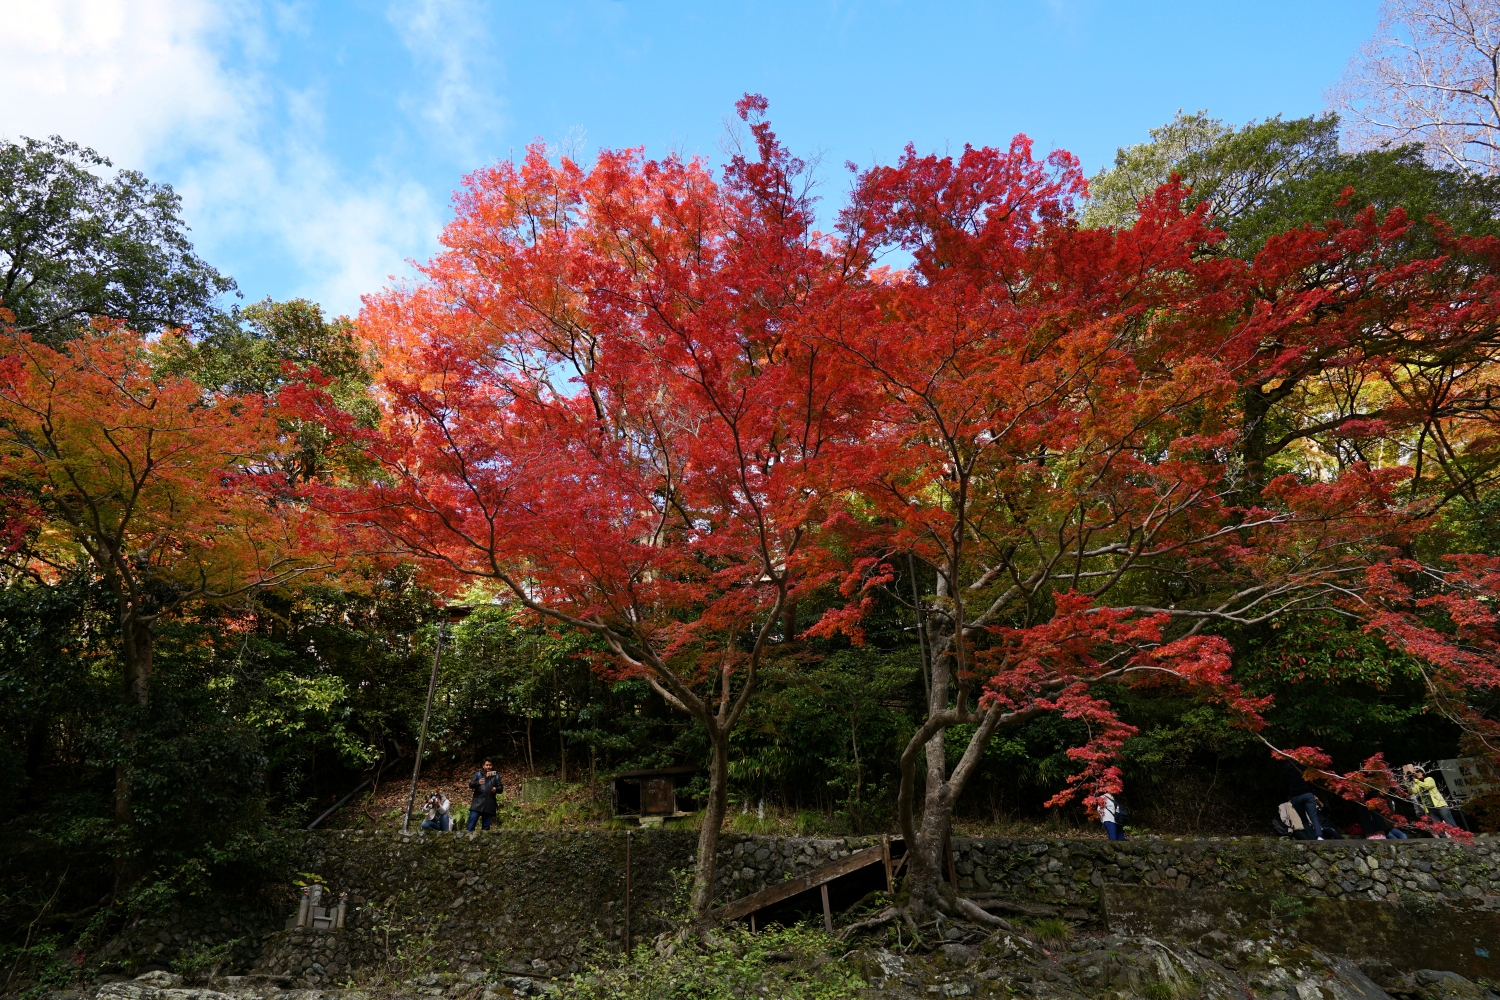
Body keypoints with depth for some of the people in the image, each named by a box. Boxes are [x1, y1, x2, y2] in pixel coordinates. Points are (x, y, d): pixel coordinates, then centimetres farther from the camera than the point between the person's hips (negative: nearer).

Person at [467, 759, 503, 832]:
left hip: (489, 805, 2)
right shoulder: (478, 774, 9)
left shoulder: (496, 776, 13)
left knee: (486, 826, 5)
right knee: (472, 822, -10)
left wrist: (496, 789, -13)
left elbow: (501, 788, 11)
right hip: (477, 803, -2)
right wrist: (478, 783, -23)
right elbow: (470, 784, -1)